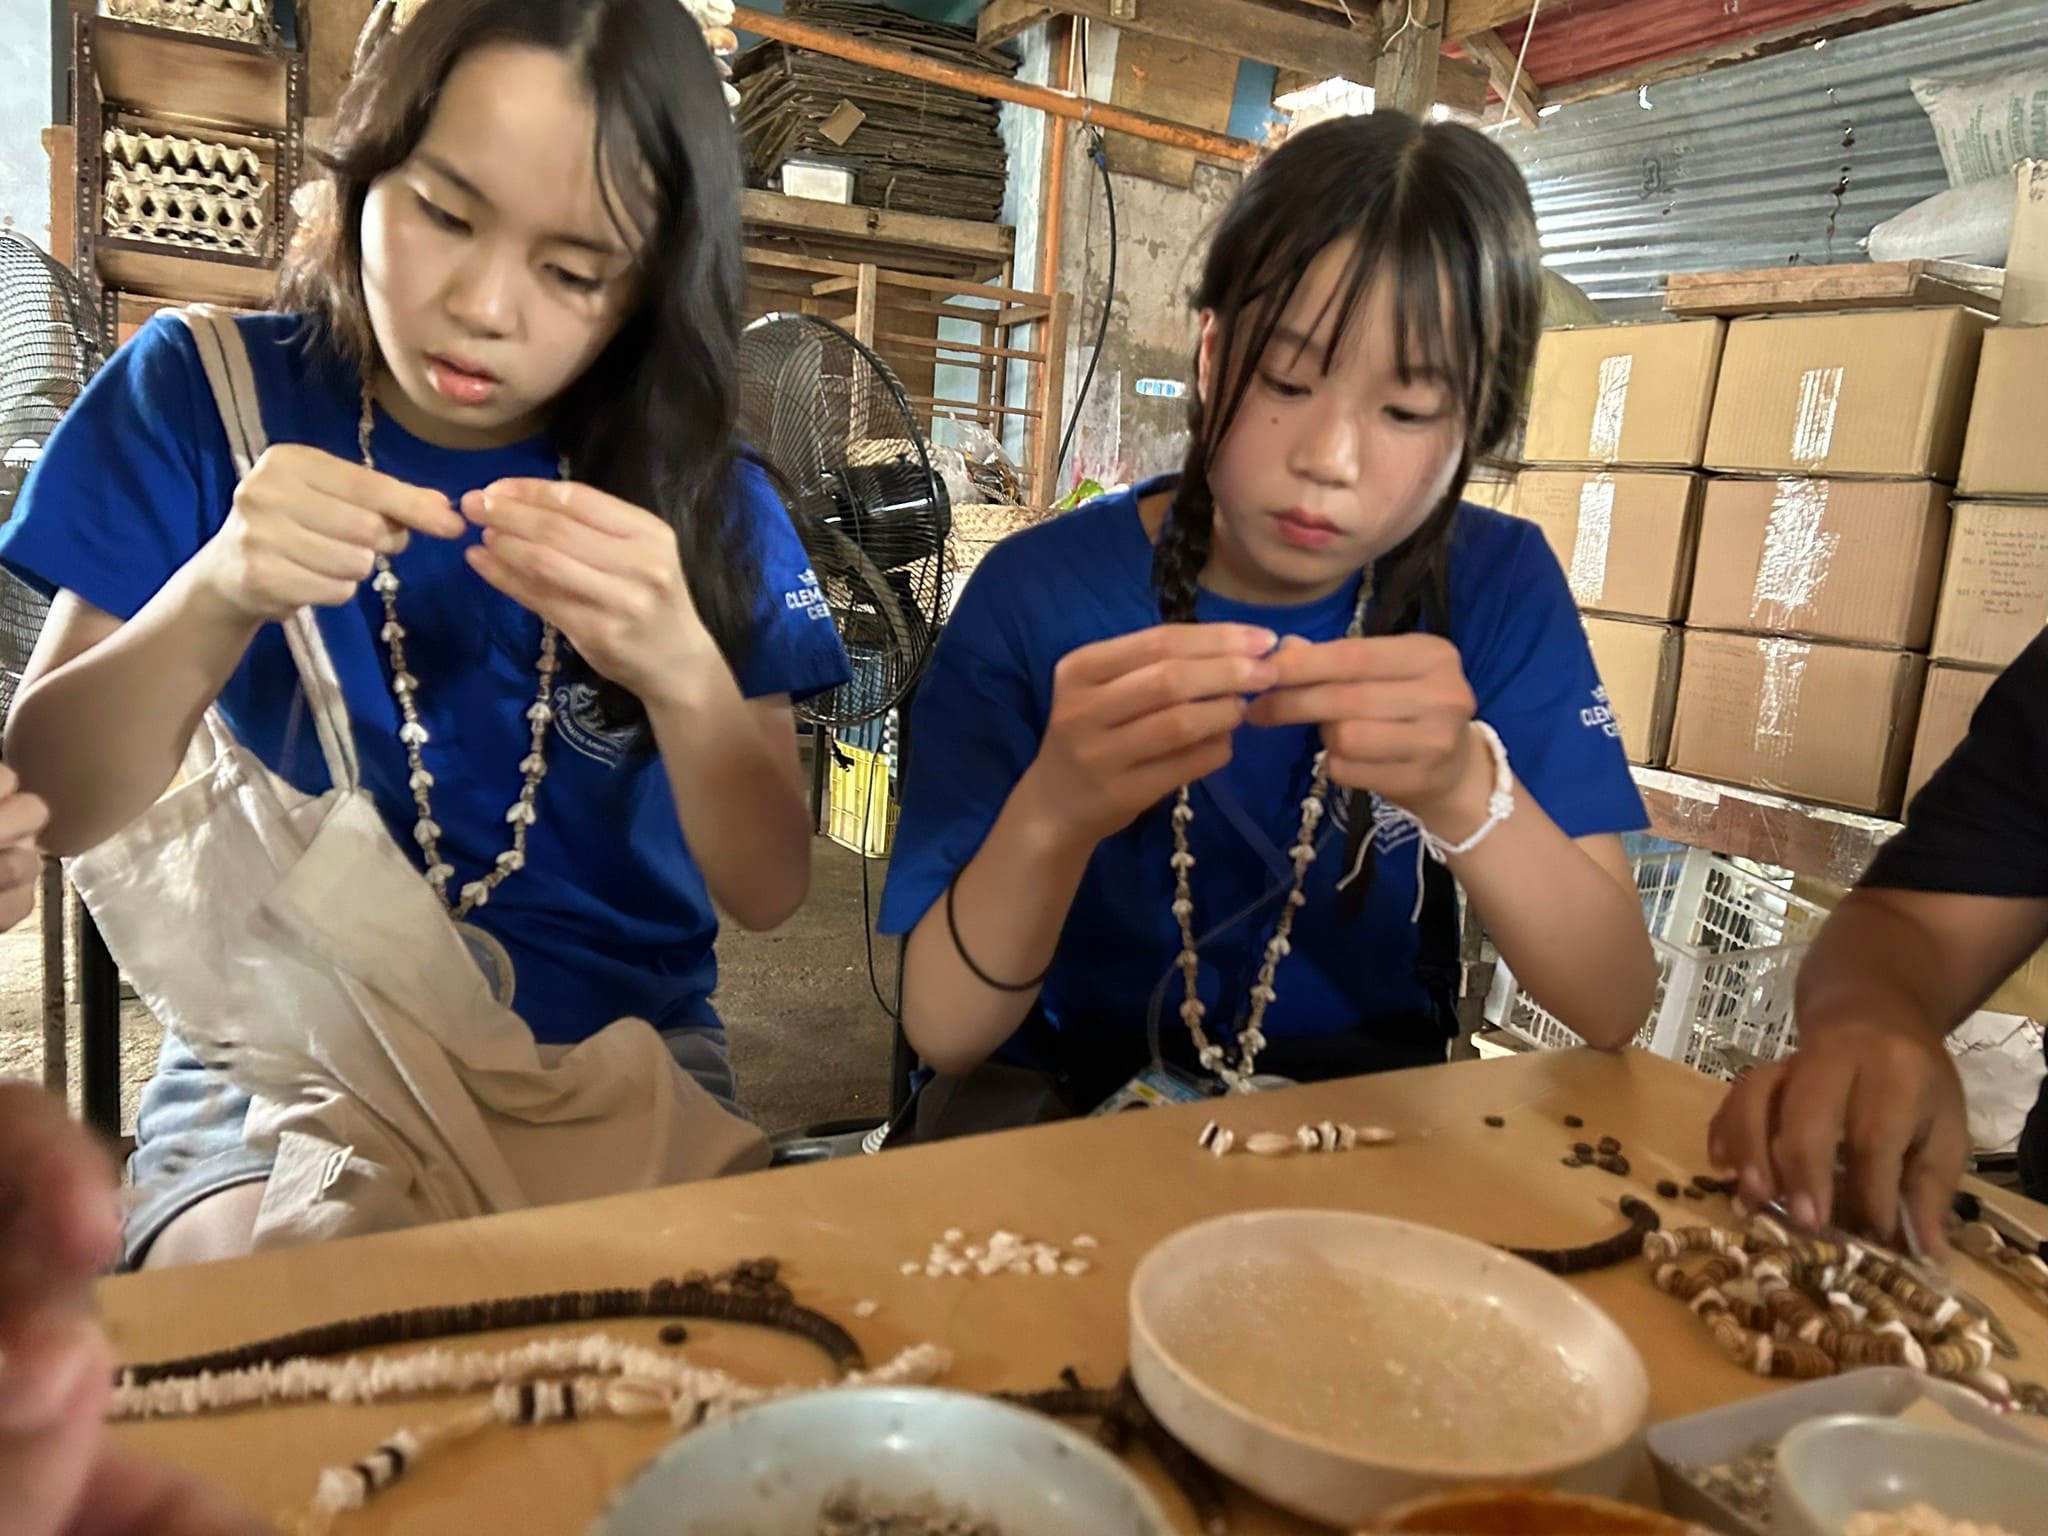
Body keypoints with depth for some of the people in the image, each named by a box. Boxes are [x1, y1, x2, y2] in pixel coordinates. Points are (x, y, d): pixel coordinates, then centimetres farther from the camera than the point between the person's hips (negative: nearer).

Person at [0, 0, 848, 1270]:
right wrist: (214, 601, -24)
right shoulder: (208, 399, -4)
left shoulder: (706, 501, -4)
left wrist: (683, 672, -27)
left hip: (615, 1054, 1)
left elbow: (771, 894, -7)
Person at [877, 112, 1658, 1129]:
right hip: (1070, 1119, -1)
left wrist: (1468, 792, -29)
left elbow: (1615, 1009, -11)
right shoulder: (1038, 593, -13)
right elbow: (942, 1035, -14)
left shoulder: (1500, 587, -7)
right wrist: (1052, 818, -33)